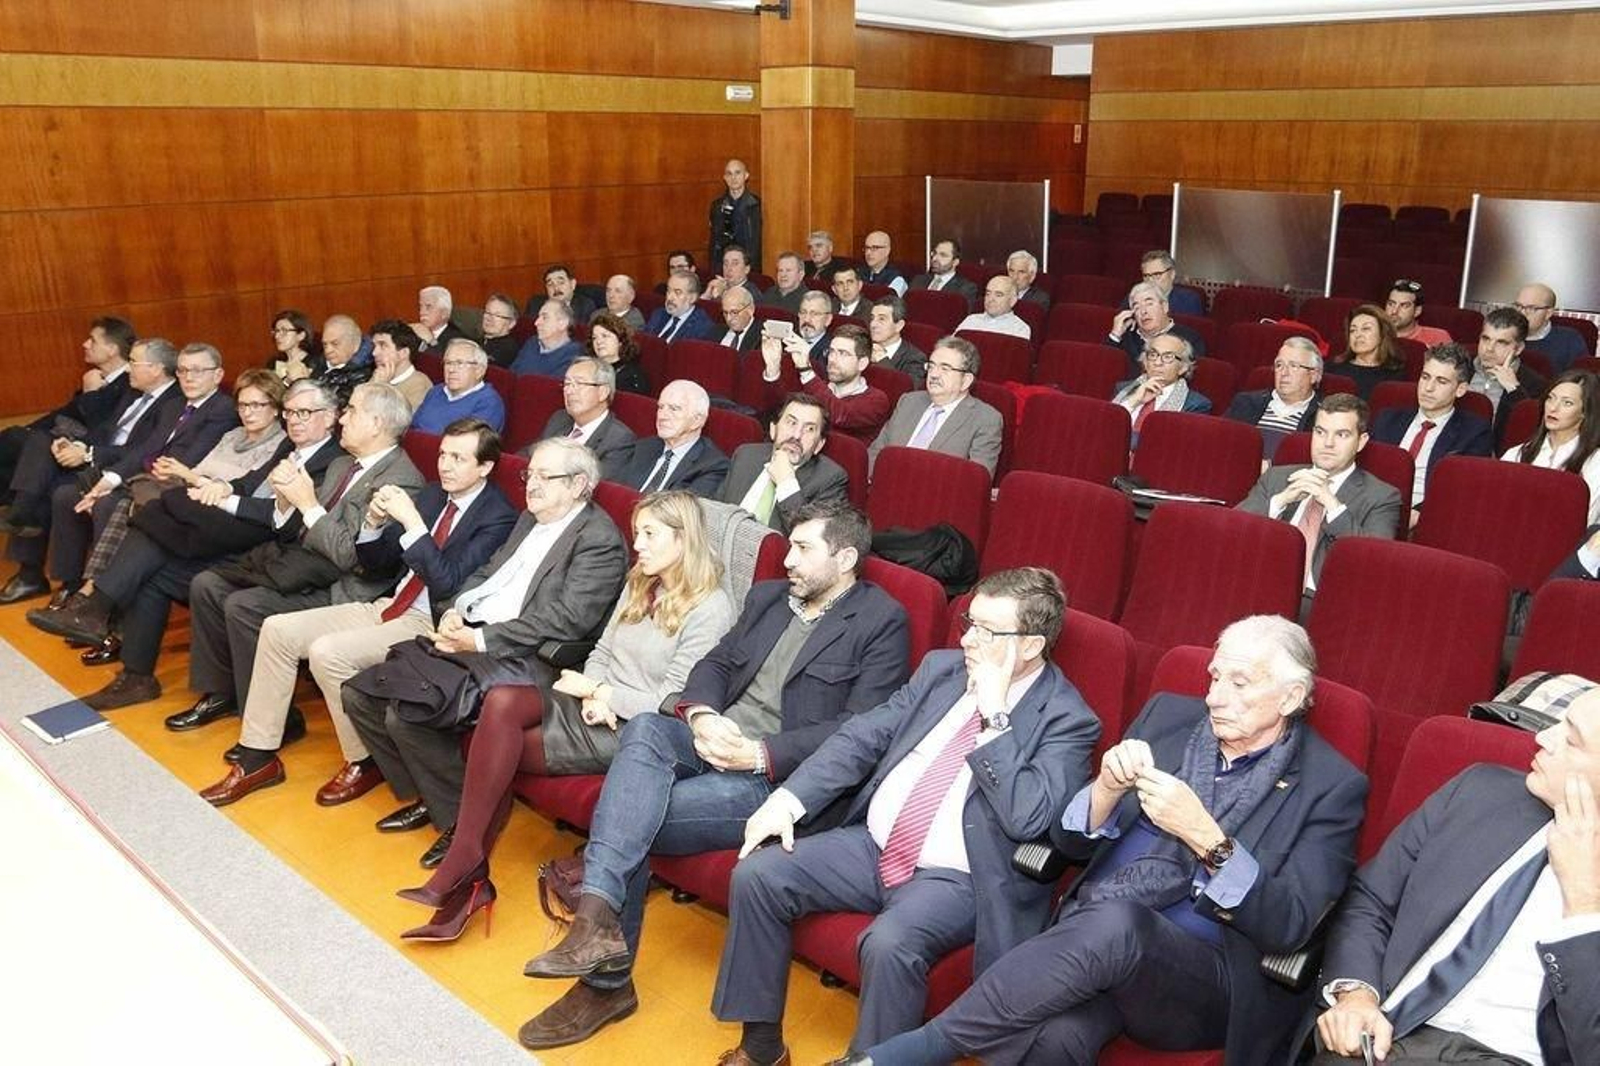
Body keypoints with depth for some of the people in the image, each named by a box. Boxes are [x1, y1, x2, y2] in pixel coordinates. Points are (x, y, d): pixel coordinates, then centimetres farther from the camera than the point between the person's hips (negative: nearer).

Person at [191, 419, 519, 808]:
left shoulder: (498, 517, -11)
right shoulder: (432, 494, 12)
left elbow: (447, 582, -21)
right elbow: (374, 563, 15)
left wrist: (411, 520, -24)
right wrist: (375, 521, -5)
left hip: (427, 625, -8)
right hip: (387, 606, 8)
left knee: (327, 652, -27)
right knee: (277, 630, -2)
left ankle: (365, 762, -4)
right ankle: (258, 757, 7)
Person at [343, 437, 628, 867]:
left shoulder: (600, 539, -10)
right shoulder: (531, 520, 20)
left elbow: (568, 619, -19)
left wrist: (481, 639, -18)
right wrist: (455, 611, 1)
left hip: (520, 658, -9)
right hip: (468, 636, 10)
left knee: (406, 714, -24)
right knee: (359, 694, 1)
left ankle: (464, 821, -3)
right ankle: (426, 798, 16)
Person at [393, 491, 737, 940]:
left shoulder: (710, 609, -12)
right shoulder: (639, 584, 14)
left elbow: (672, 703, -15)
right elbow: (602, 652, 14)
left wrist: (595, 690, -9)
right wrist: (593, 695, -8)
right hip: (596, 706, 7)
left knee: (497, 746, -19)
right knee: (501, 701, -22)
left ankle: (464, 871, -3)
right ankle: (465, 870, -19)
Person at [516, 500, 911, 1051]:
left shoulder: (882, 621, -3)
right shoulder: (768, 596, 19)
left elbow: (861, 729, -12)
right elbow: (715, 663, 15)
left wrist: (760, 754, -19)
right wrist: (701, 716, -8)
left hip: (777, 774, -6)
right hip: (713, 741, 6)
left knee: (632, 821, -23)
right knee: (644, 729, -27)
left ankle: (607, 981, -10)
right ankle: (597, 924, -28)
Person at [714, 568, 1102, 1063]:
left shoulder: (1068, 720, -9)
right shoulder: (942, 668, 7)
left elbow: (1028, 817, -23)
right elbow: (863, 736, 6)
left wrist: (995, 715, -22)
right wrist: (787, 798, -6)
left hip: (956, 878, -6)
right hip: (872, 844, 6)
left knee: (890, 943, -34)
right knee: (756, 875, -10)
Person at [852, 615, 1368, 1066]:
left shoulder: (1331, 787, 2)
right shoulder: (1168, 716, 12)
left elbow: (1289, 925, -8)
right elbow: (1069, 844, 11)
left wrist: (1204, 835, -21)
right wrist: (1108, 787, -10)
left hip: (1207, 979, -2)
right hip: (1088, 935, 3)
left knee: (1113, 921, -37)